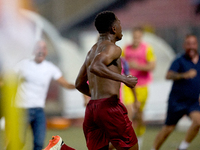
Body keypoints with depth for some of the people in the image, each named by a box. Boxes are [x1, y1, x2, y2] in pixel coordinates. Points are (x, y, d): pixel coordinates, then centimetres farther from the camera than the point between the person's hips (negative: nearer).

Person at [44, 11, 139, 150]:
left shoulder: (92, 51, 22)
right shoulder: (112, 48, -5)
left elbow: (80, 84, 26)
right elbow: (95, 67, -25)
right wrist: (123, 79, -21)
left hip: (92, 107, 8)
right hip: (110, 107, -8)